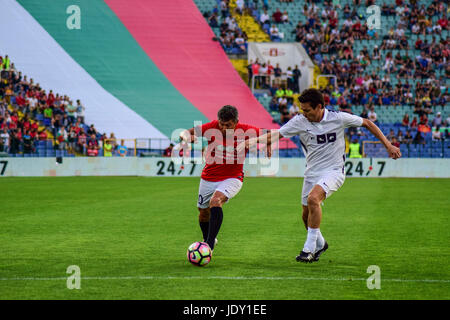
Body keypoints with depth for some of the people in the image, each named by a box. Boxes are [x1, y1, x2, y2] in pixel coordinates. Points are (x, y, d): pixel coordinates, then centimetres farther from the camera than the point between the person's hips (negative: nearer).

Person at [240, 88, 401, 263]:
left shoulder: (338, 118, -10)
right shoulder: (300, 121, -5)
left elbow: (367, 124, 2)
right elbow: (277, 134, -11)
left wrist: (388, 145, 3)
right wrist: (252, 140, -27)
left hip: (333, 170, -5)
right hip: (312, 173, 5)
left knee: (313, 198, -29)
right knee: (306, 216, 8)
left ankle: (310, 248, -22)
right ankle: (320, 244, 39)